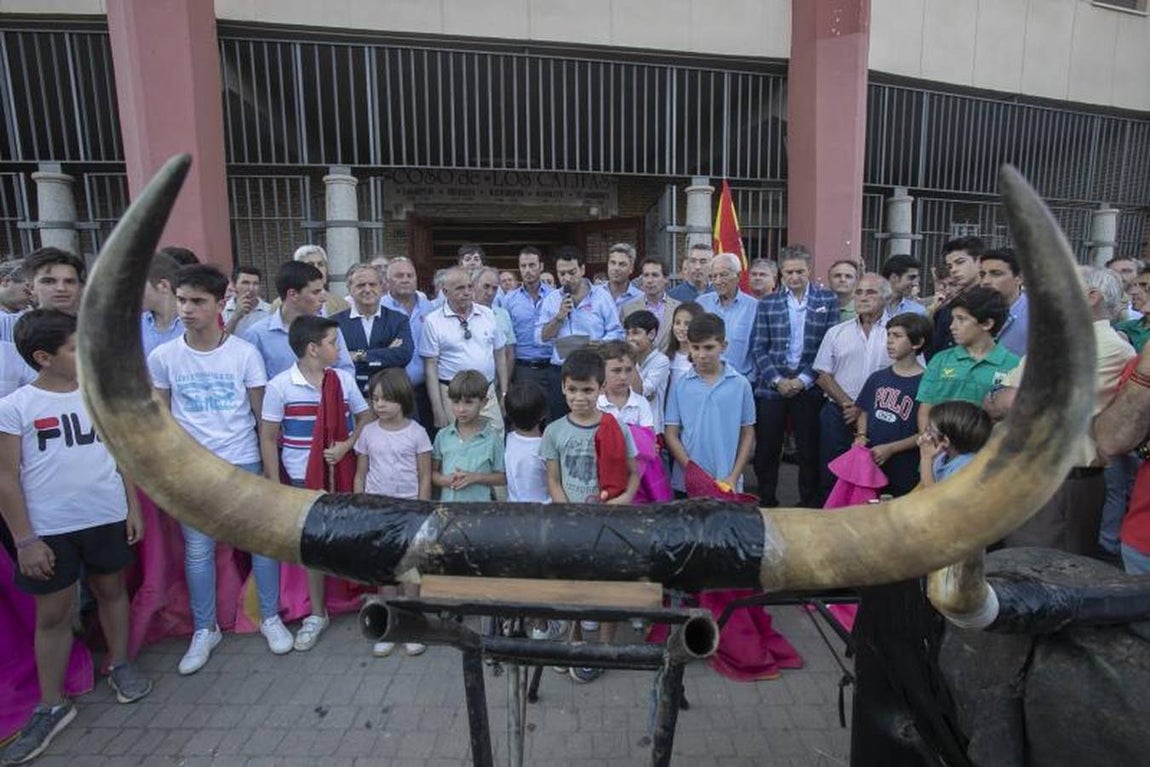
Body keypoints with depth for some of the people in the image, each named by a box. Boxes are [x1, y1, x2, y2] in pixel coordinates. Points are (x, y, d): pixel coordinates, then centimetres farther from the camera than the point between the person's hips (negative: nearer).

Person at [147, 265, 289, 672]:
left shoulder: (245, 353, -6)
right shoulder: (162, 357, -3)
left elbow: (262, 413, -1)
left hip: (244, 463, -1)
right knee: (198, 551, 10)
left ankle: (270, 618, 24)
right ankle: (204, 630, 28)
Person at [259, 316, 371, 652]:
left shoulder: (344, 379, -2)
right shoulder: (279, 386, -9)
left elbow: (366, 418, 7)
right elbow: (268, 438, -5)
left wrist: (347, 445, -11)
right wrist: (276, 486, -7)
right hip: (302, 477, -1)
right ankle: (317, 613, 27)